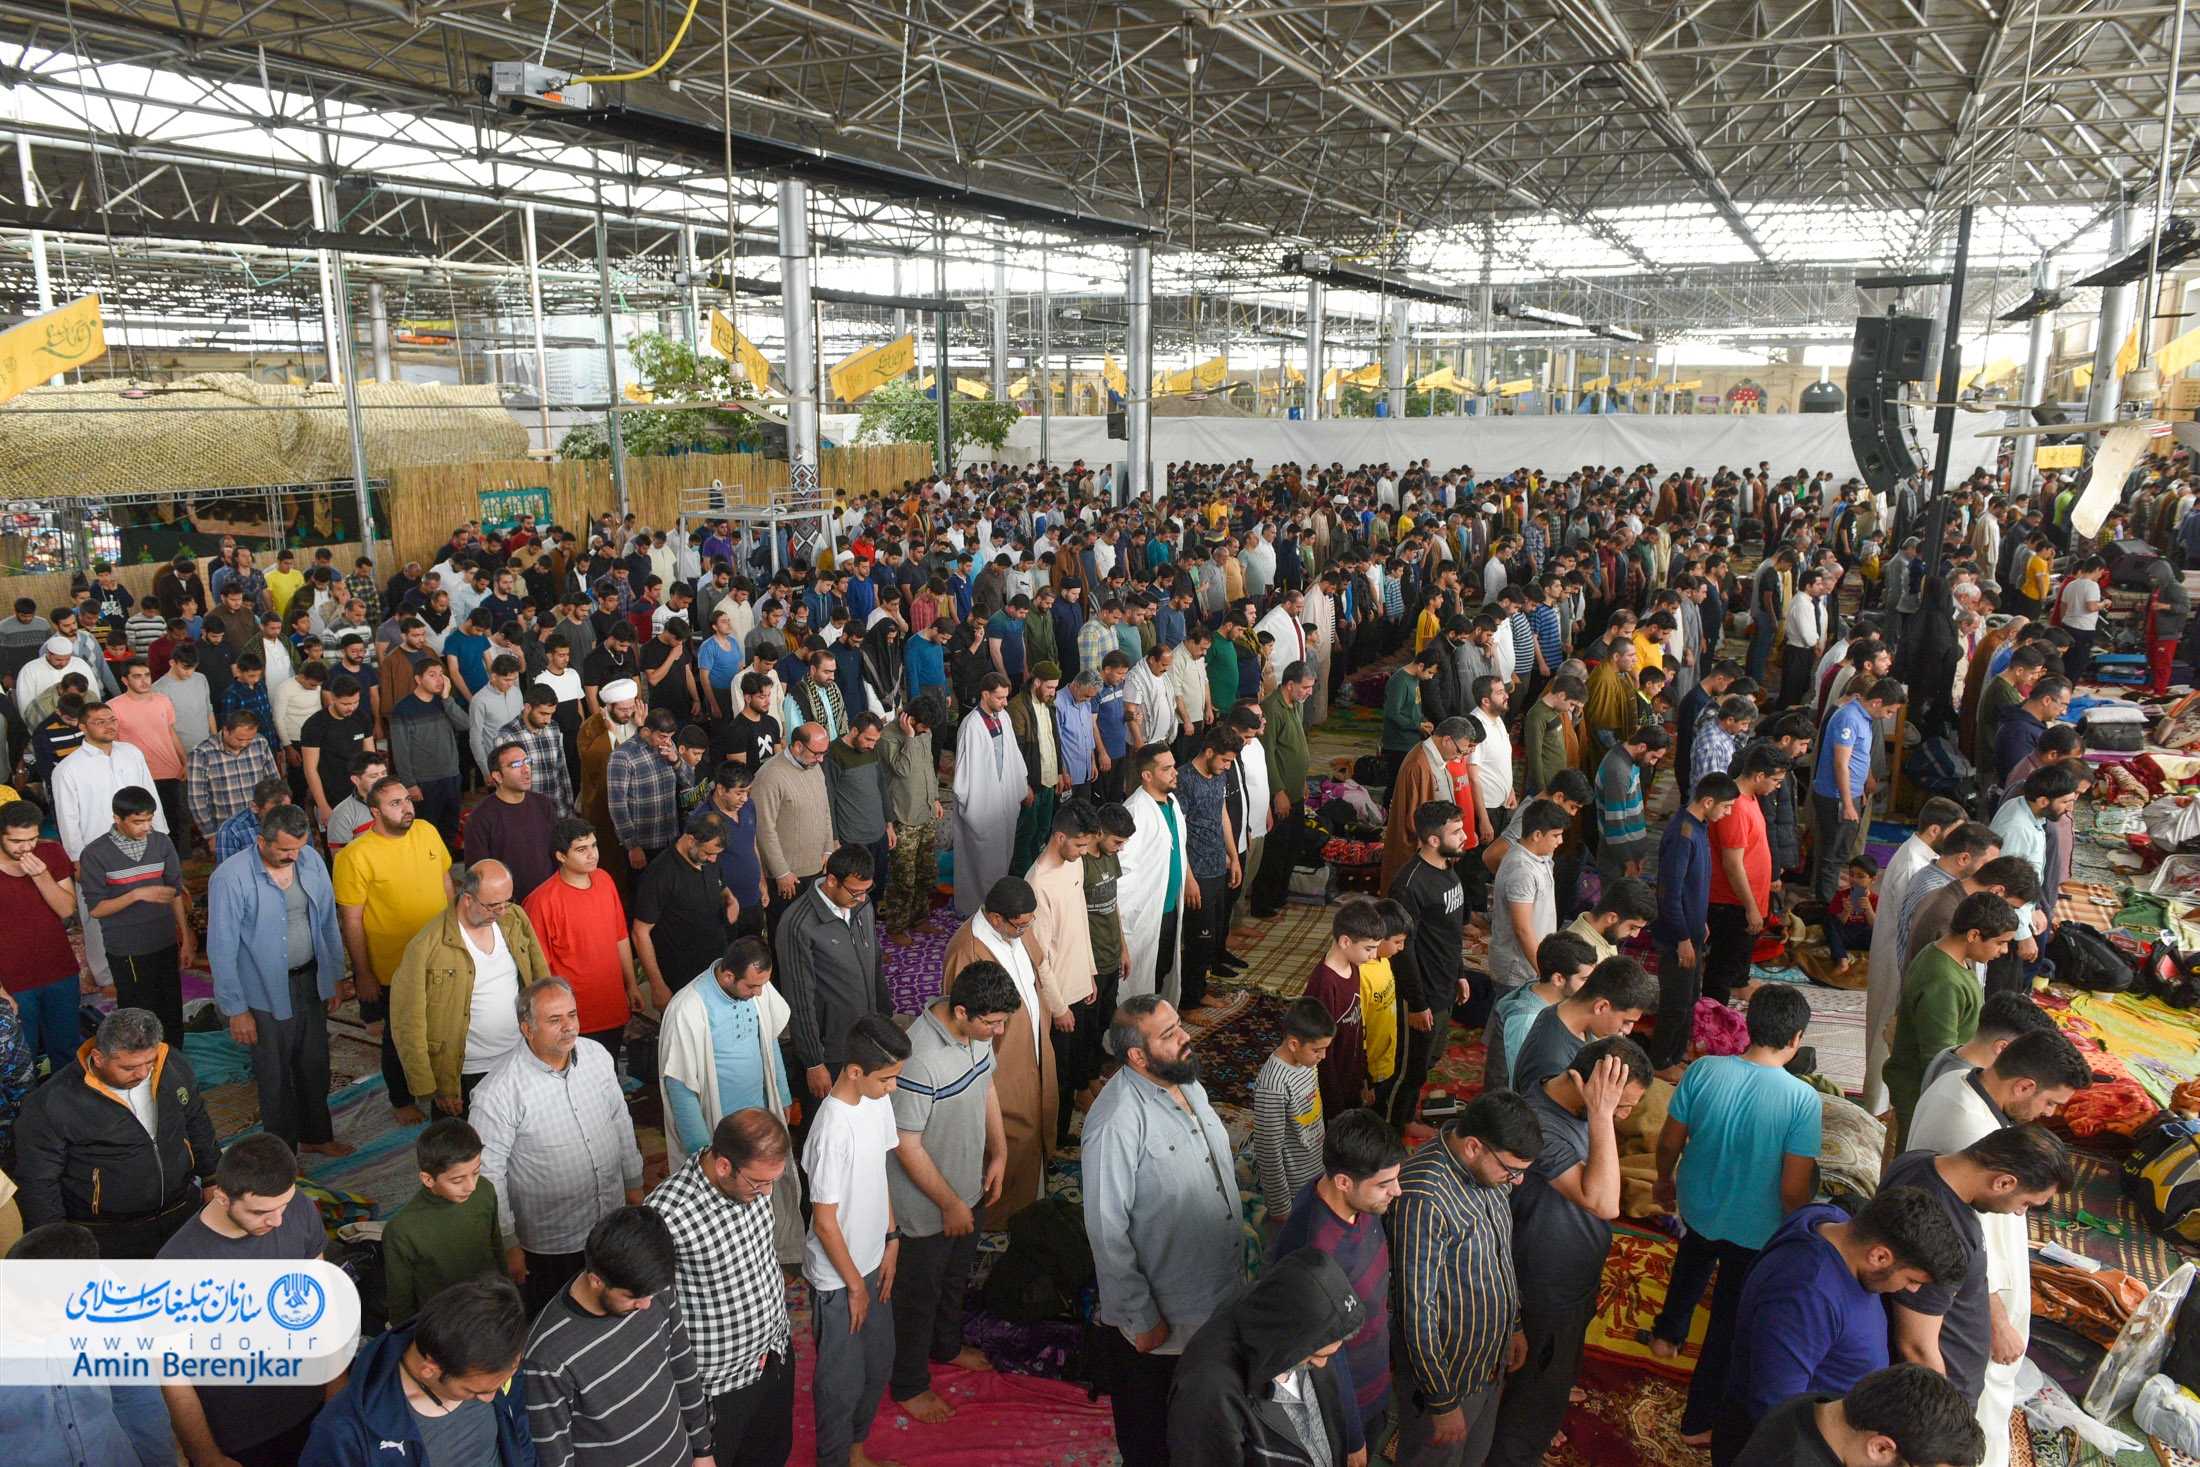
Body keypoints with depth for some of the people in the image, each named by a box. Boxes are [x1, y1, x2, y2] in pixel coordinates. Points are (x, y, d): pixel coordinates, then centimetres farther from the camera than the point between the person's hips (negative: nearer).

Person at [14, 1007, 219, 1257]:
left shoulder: (172, 1065, -5)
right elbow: (36, 1183, -11)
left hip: (184, 1210, 4)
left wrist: (211, 1181, 18)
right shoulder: (51, 1104, -19)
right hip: (108, 1236, -4)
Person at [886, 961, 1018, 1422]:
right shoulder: (919, 1060, -37)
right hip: (924, 1203, -7)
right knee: (919, 1292, 16)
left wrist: (999, 1152, 4)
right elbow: (907, 1146, -28)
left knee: (957, 1275, 30)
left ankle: (947, 1345, 56)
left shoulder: (978, 1030, -13)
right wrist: (950, 1204, -18)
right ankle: (909, 1384, 40)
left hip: (968, 1186, 7)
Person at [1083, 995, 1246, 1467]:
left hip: (1217, 1294, 7)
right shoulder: (1117, 1122, -31)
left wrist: (1238, 1263, 16)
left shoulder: (1187, 1083, -4)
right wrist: (1141, 1318, -18)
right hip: (1161, 1314, -7)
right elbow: (1107, 1233, -26)